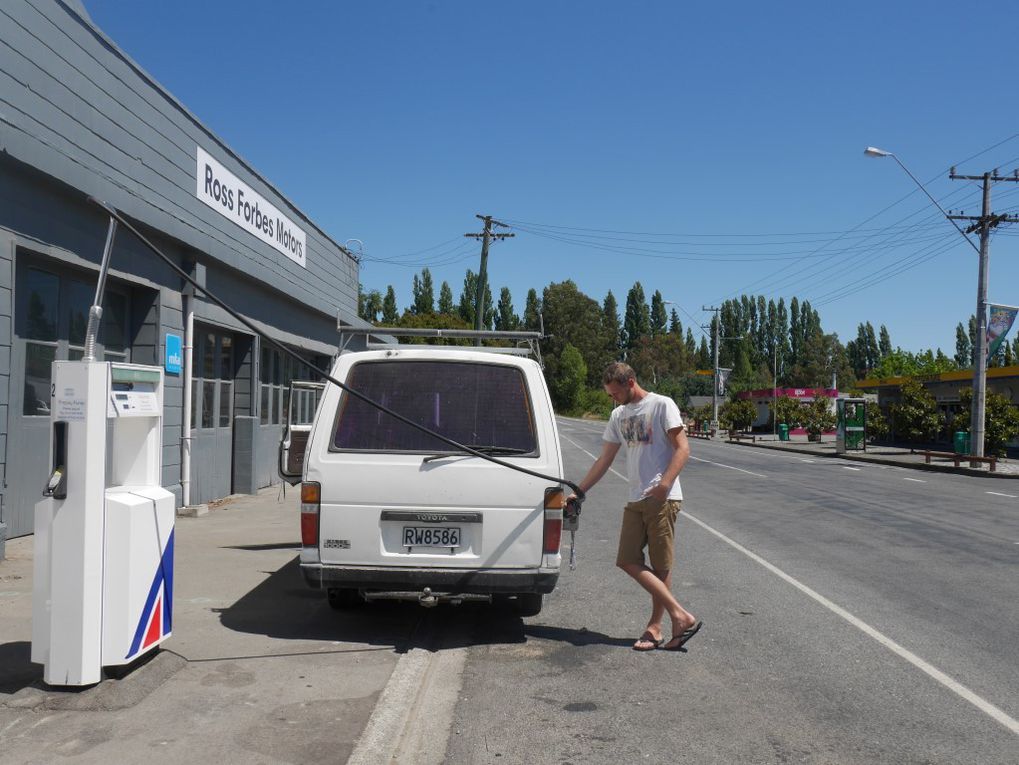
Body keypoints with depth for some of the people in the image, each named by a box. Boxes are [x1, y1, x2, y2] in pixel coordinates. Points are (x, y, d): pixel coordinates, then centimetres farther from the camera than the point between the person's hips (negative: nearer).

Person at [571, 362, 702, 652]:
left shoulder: (662, 405, -3)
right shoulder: (619, 415, 18)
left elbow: (682, 448, -9)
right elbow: (604, 460, 20)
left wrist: (664, 483, -23)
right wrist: (578, 492, 14)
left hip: (662, 499, -7)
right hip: (635, 500, 7)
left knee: (660, 566, -4)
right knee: (628, 561, -2)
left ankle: (655, 627, 5)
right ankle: (680, 616, 0)